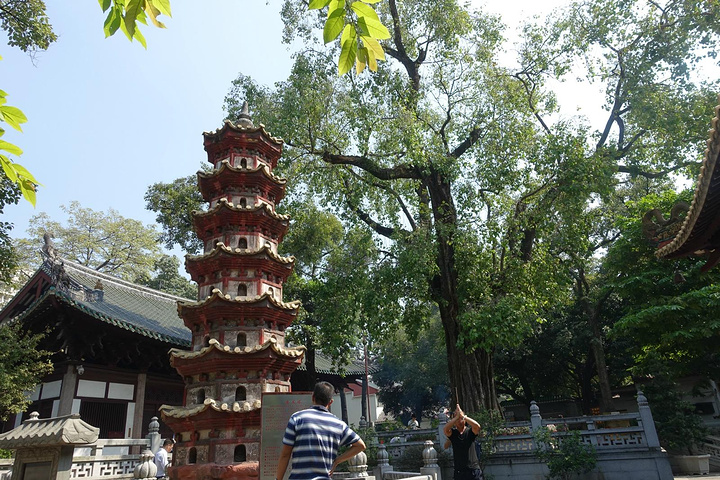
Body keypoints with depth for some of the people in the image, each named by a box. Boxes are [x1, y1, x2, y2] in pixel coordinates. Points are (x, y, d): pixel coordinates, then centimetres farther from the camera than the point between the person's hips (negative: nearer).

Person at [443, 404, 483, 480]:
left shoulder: (470, 432, 1)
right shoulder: (453, 433, 4)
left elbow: (477, 426, -20)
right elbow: (445, 429, -18)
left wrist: (463, 416, -20)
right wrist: (457, 416, -18)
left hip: (474, 470, -1)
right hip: (459, 472, 1)